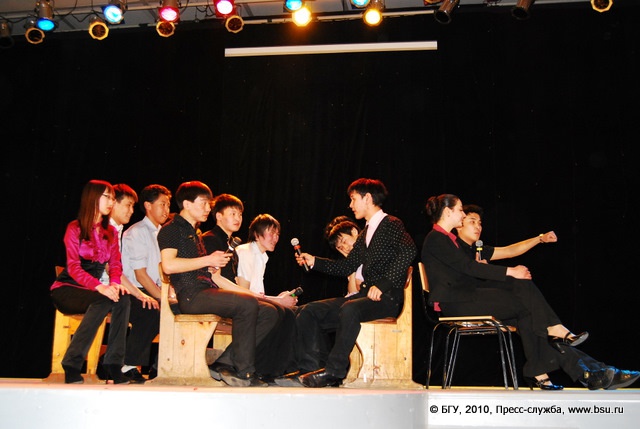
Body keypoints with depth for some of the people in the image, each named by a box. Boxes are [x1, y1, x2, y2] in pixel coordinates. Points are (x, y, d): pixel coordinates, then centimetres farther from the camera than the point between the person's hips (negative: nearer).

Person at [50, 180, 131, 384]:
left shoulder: (110, 232, 12)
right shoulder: (75, 228, -6)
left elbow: (115, 264, 3)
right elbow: (73, 267, -17)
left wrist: (114, 283, -21)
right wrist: (99, 287, -33)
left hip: (94, 290, 5)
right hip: (66, 289, -5)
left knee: (122, 298, -27)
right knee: (104, 301, -34)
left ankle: (114, 363, -27)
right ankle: (72, 364, -27)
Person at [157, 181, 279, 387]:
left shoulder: (195, 235, 29)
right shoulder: (171, 229, 3)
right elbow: (168, 265, -16)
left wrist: (247, 293, 18)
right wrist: (208, 260, -11)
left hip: (208, 292, 9)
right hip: (191, 295, -9)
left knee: (269, 312, -5)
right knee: (247, 304, -29)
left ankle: (224, 364, -10)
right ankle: (244, 372, -20)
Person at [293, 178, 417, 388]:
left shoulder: (392, 224, -2)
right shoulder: (365, 233, 23)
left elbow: (408, 251, -21)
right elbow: (347, 266, 24)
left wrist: (382, 284, -26)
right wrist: (314, 261, 16)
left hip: (387, 297, -8)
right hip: (364, 295, 8)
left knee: (349, 309, -38)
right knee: (308, 312, -6)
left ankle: (334, 371, -28)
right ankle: (310, 368, -12)